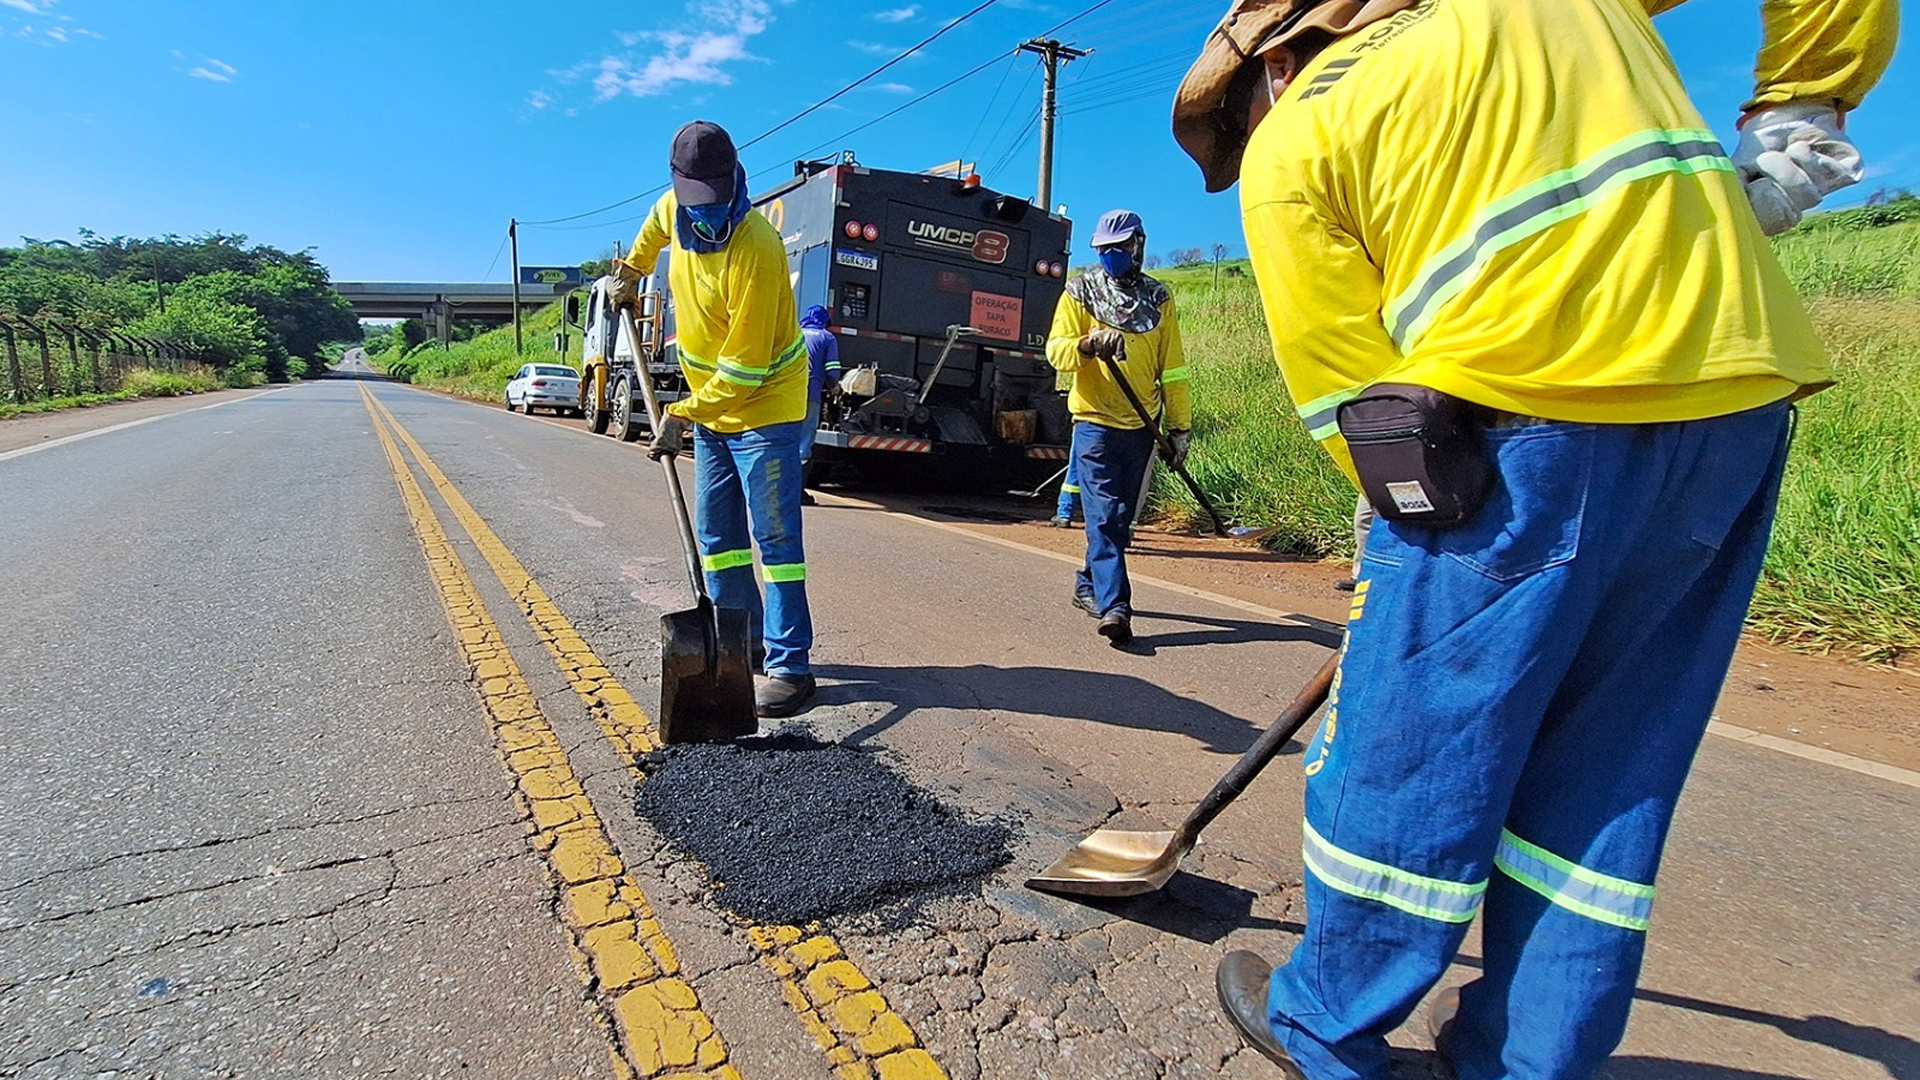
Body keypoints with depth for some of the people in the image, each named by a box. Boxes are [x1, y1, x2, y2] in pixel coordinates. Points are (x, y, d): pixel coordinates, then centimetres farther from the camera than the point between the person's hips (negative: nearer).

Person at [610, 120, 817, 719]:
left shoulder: (756, 252, -25)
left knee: (774, 539, -8)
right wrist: (632, 269, 32)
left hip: (763, 407, -8)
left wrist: (681, 416, -22)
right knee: (716, 535, 12)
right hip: (710, 408, 9)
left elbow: (743, 369, -25)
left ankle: (789, 666, -1)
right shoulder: (674, 209, 0)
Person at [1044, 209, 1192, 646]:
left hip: (1140, 428, 4)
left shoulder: (1158, 299, 12)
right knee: (1104, 516, -11)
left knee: (1121, 517, 8)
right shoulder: (1080, 292, 5)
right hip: (1095, 423, -3)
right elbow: (1055, 349, -4)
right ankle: (1114, 606, -14)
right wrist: (1087, 345, -26)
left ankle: (1088, 586, 25)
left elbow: (1172, 368, 12)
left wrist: (1179, 426, 8)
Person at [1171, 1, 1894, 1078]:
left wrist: (1424, 507, 10)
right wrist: (1794, 121, 25)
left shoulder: (1288, 145, 6)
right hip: (1745, 401, 7)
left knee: (1401, 755, 7)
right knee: (1609, 779, 14)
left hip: (1531, 426, -6)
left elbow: (1348, 385, -1)